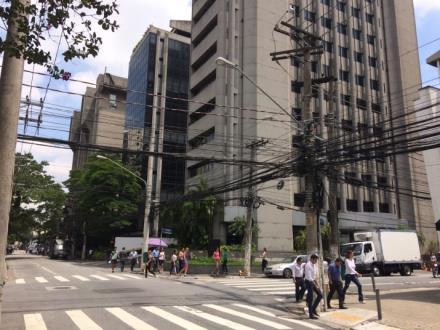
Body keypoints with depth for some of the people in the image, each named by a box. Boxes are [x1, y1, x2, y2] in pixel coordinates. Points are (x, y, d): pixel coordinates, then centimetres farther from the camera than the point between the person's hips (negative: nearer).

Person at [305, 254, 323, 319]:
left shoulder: (314, 265, 6)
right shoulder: (308, 265, -20)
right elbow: (309, 277, -24)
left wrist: (317, 283, 8)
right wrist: (315, 285, -23)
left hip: (313, 281, 8)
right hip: (309, 282, -8)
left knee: (320, 295, 7)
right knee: (310, 298, -2)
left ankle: (313, 309, 21)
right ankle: (311, 314, 8)